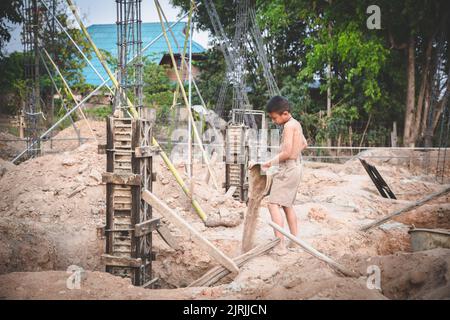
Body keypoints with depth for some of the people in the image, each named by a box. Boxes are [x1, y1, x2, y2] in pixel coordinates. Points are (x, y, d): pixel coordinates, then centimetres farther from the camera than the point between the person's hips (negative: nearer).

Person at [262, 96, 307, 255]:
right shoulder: (296, 124, 12)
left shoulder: (289, 125, -16)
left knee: (273, 204, -12)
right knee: (287, 205, 18)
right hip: (296, 168, 10)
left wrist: (270, 162, -12)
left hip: (287, 169, -10)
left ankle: (280, 245, -19)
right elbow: (304, 144, 28)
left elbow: (287, 153, -22)